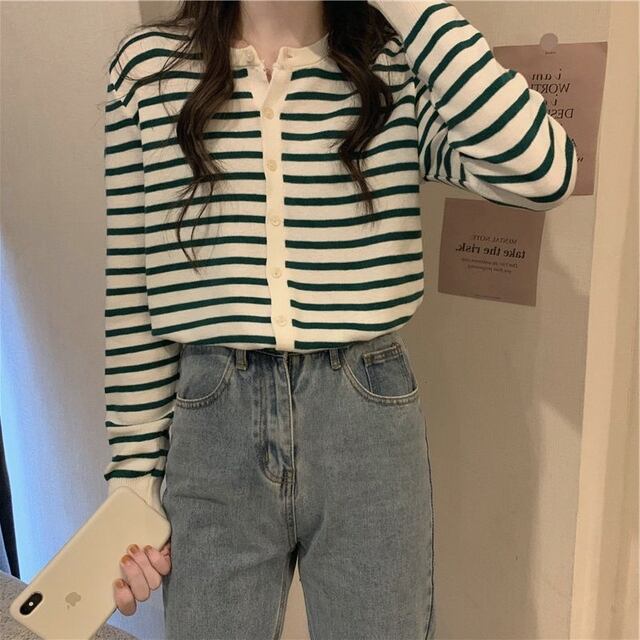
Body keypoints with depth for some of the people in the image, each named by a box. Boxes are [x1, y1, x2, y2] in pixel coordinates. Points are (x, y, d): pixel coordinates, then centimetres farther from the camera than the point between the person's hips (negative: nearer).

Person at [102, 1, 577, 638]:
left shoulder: (398, 70, 1)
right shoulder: (149, 63, 2)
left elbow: (542, 173, -18)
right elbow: (131, 293, 3)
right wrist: (134, 476, 5)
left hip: (370, 424, 1)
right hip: (211, 425, 1)